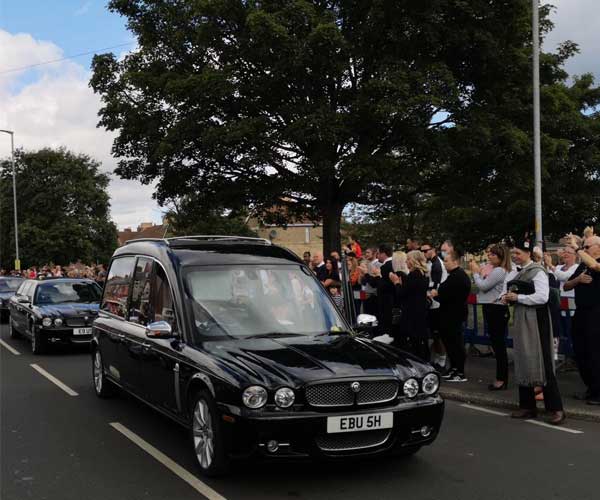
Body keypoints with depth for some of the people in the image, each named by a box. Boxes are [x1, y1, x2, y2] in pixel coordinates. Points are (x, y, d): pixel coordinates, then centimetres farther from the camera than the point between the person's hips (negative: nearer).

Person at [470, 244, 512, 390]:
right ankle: (501, 378, 20)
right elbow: (484, 285, 14)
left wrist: (476, 272, -5)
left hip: (496, 310, -11)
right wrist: (478, 273, 6)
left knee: (498, 344, -5)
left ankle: (501, 380, 0)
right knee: (497, 344, 13)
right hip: (494, 308, 11)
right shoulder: (496, 270, 16)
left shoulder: (499, 271, -17)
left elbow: (483, 286, -18)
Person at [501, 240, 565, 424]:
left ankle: (556, 408, 0)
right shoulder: (516, 272, 11)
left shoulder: (538, 272, -11)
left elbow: (542, 297, -21)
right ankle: (527, 406, 20)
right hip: (520, 319, 8)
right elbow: (507, 287, 25)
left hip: (536, 319, -8)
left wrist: (518, 297, -17)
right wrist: (506, 297, 2)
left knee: (542, 362, -7)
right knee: (522, 361, 11)